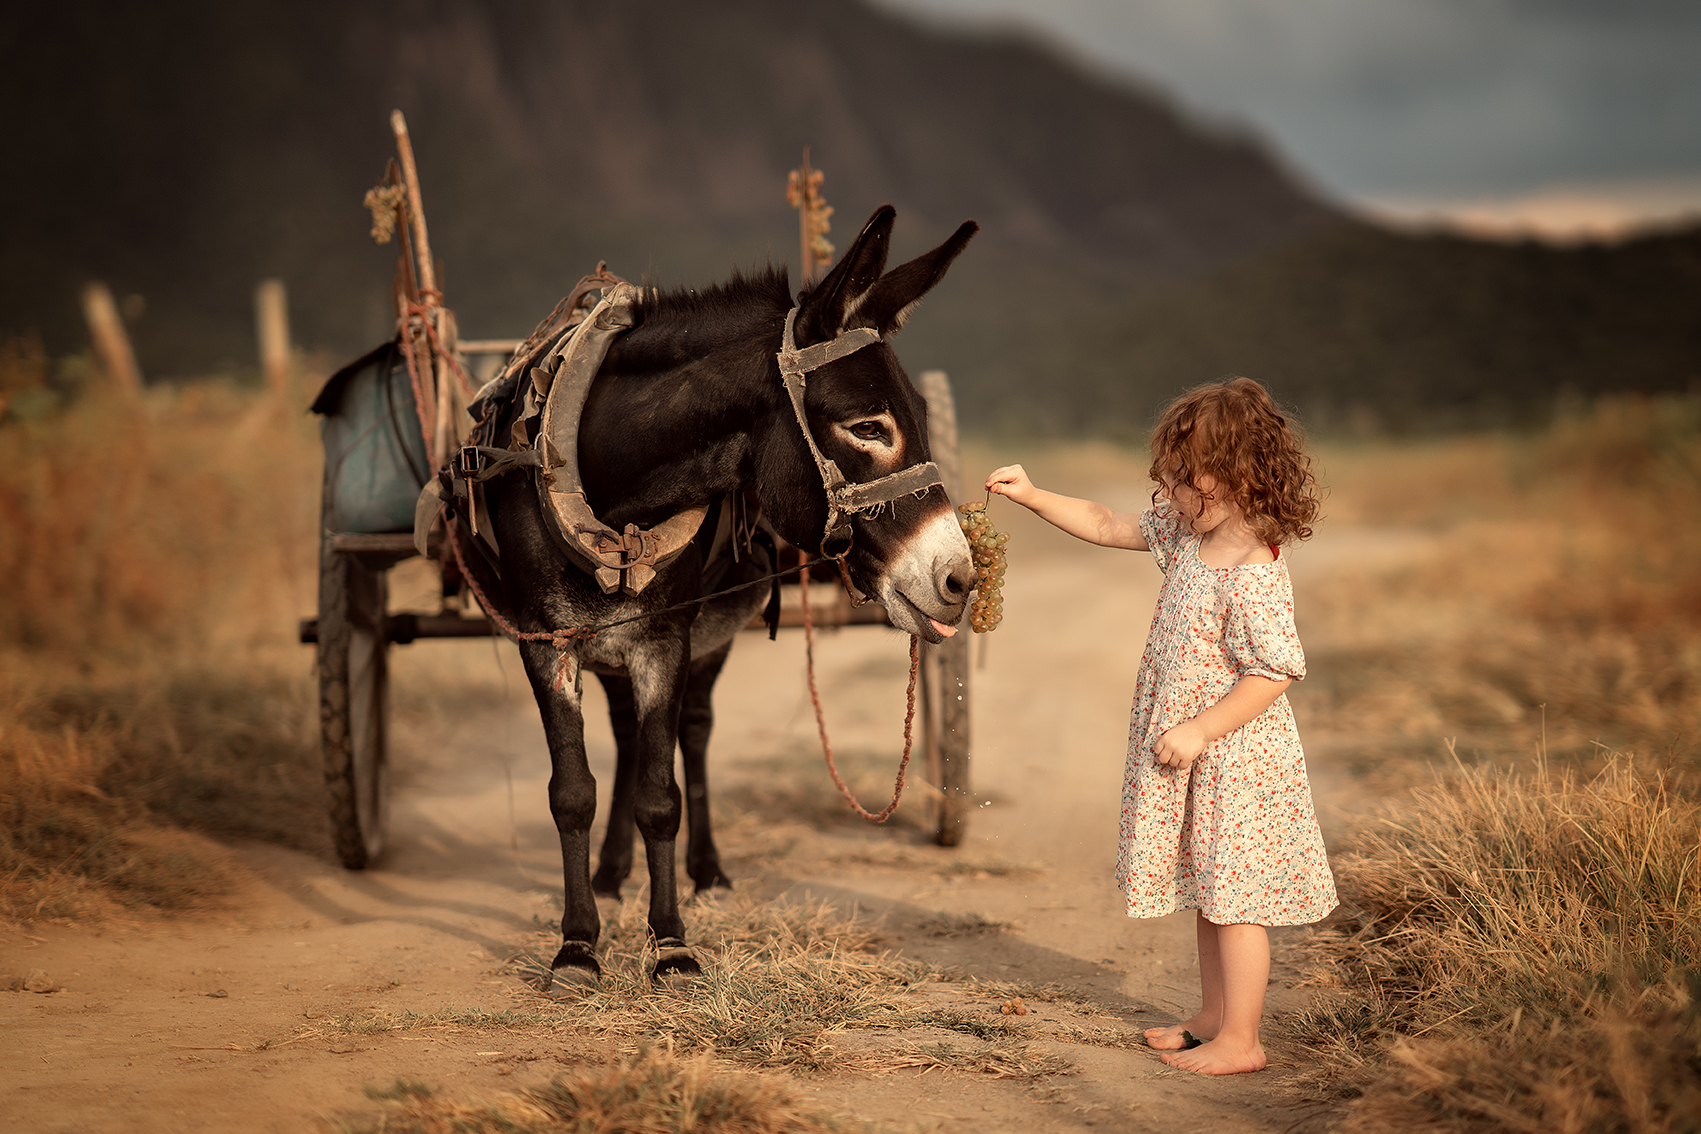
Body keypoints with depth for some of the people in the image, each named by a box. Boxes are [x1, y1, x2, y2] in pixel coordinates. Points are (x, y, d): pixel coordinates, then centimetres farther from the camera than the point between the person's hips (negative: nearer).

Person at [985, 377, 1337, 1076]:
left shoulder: (1255, 577, -24)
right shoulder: (1185, 532, 4)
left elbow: (1276, 671, -26)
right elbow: (1106, 526, 14)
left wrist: (1201, 731, -23)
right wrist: (1033, 497, 7)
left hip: (1237, 760, -10)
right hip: (1195, 757, 10)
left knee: (1234, 899, -2)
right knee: (1209, 893, 18)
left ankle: (1240, 1041, 6)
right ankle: (1213, 1019, 29)